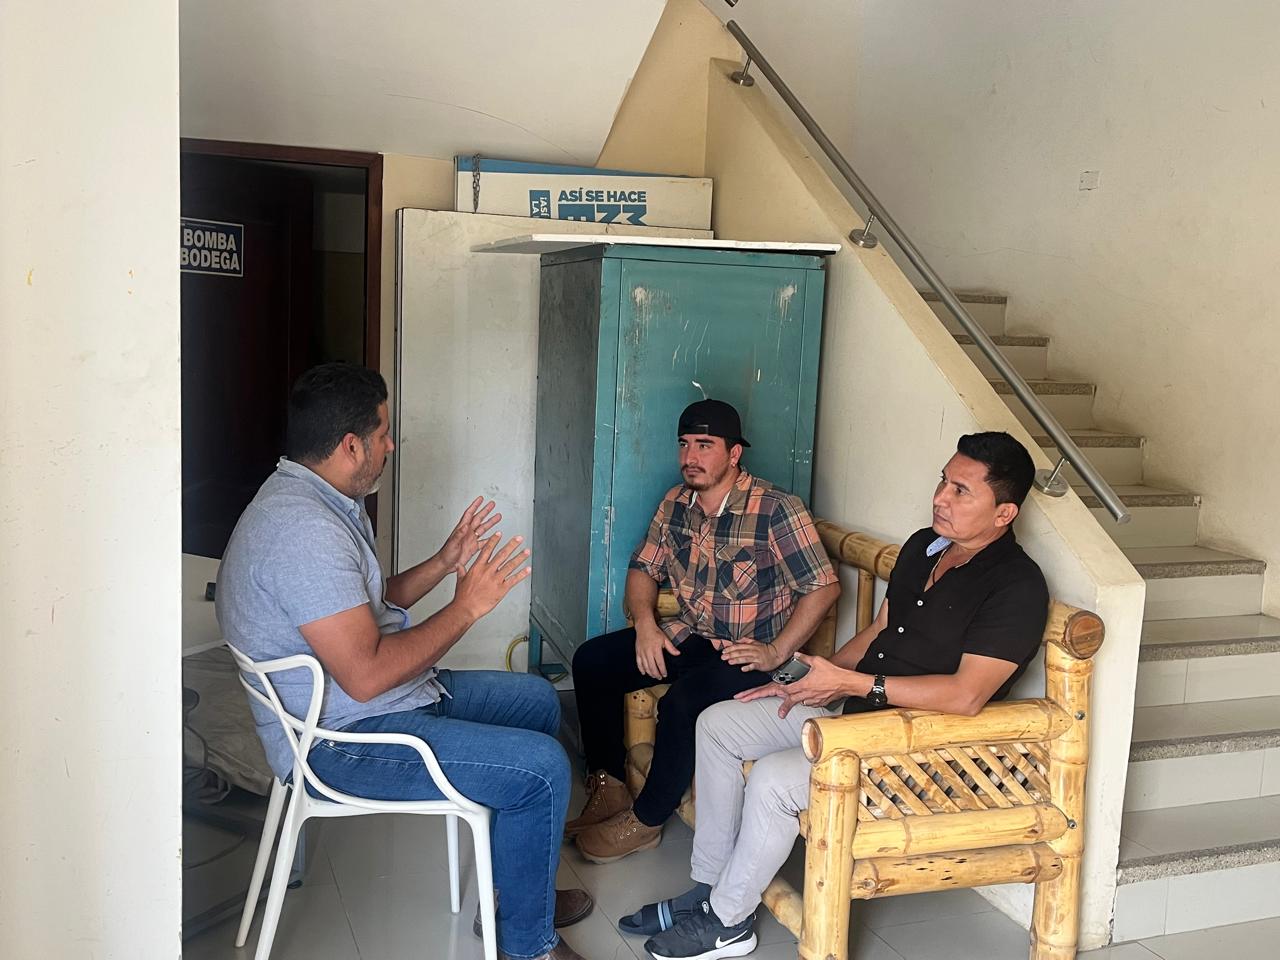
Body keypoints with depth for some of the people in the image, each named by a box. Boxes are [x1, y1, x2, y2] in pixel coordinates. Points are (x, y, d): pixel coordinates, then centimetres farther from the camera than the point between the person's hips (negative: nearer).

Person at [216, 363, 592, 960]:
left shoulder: (319, 504, 8)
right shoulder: (302, 529, -28)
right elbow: (366, 675, -31)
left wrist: (444, 563, 7)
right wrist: (467, 606, -21)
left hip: (389, 699, 11)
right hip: (339, 741, -11)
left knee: (536, 700, 18)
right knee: (541, 766, -18)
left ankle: (524, 887, 28)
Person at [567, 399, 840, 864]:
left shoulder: (776, 510, -18)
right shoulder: (676, 503, 3)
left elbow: (823, 586, -17)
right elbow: (644, 568, 12)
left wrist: (777, 652, -22)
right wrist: (645, 623, -8)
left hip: (748, 653, -7)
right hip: (688, 635, 7)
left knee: (682, 702, -32)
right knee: (591, 661, -5)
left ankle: (645, 822, -8)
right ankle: (608, 790, 5)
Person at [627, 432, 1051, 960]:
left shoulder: (1017, 586, -19)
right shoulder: (923, 546, 8)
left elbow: (965, 696, -28)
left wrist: (852, 682, -26)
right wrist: (811, 681, 5)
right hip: (854, 709, 10)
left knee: (773, 779, -28)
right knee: (718, 723, 4)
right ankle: (708, 886, 11)